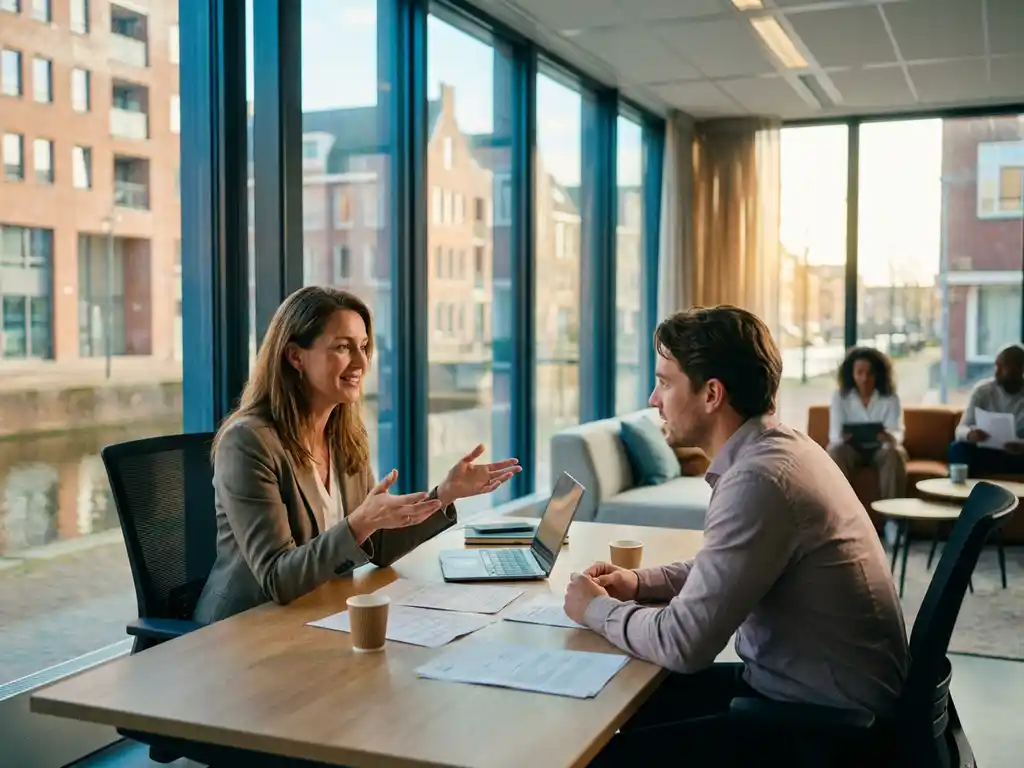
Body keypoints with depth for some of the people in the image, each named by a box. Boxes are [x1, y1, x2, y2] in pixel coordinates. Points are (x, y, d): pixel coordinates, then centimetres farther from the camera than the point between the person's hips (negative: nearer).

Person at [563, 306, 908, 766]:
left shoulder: (759, 478, -27)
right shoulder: (776, 447, 3)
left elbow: (684, 642, -25)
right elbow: (721, 569, 20)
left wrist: (597, 609, -8)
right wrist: (640, 583, 6)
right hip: (813, 687, 9)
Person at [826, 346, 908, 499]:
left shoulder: (890, 398, -3)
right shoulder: (839, 395, -3)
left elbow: (897, 431, -15)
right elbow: (835, 432, -11)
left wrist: (890, 437, -41)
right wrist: (842, 437, -37)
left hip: (881, 448, 0)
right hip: (851, 448, 0)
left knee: (893, 453, -34)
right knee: (835, 452, -33)